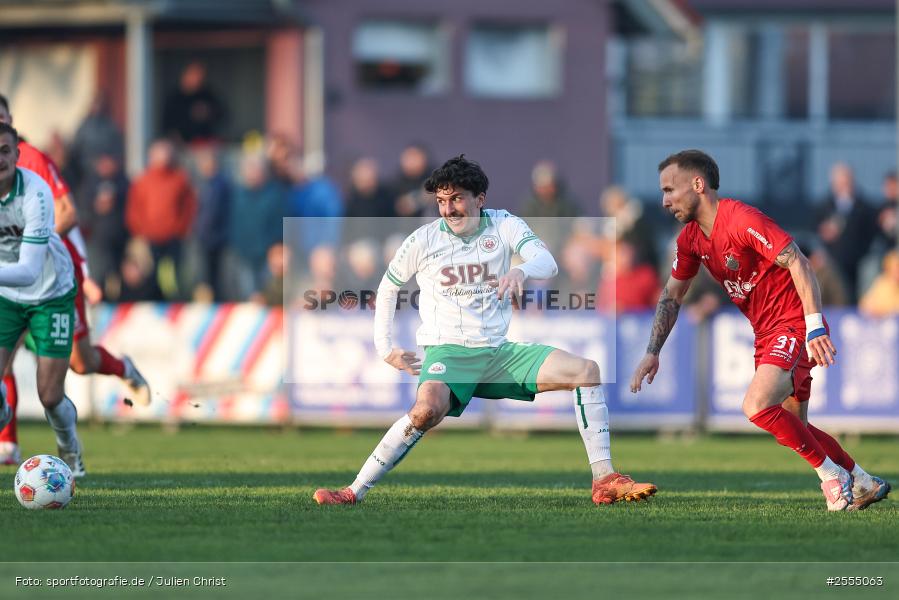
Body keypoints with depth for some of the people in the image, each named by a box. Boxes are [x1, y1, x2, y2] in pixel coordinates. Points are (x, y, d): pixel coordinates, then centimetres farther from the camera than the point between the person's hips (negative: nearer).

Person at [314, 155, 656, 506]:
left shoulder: (503, 226, 2)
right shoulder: (424, 240, 1)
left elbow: (547, 263, -15)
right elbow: (388, 288, 16)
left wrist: (521, 271, -39)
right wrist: (384, 348, 9)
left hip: (498, 353, 3)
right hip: (447, 352, -3)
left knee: (586, 371, -12)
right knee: (429, 409, -37)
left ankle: (605, 481, -12)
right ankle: (354, 492, -34)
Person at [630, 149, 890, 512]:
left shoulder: (742, 220, -20)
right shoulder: (691, 239, 7)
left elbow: (798, 263, -23)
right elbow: (671, 297, 18)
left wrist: (815, 327, -31)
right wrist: (652, 353, 9)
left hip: (795, 327, -9)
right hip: (766, 334, 9)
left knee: (757, 407, -26)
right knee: (792, 427, 14)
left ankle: (832, 474, -11)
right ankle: (863, 484, 29)